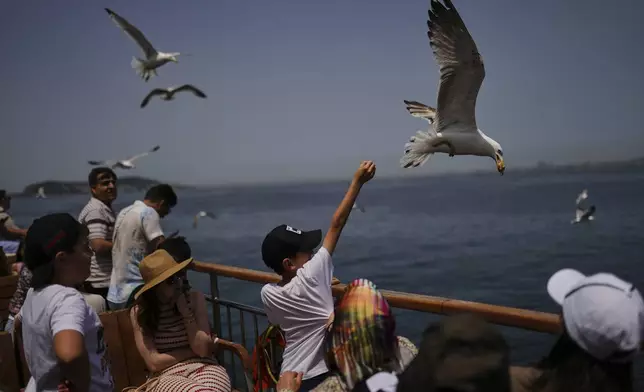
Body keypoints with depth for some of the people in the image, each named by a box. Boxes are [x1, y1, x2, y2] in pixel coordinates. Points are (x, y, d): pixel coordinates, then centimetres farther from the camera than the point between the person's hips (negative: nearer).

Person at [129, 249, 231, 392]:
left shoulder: (195, 298, 3)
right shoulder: (139, 312, -1)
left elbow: (203, 349, -2)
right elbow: (154, 363, -5)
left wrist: (186, 313, -9)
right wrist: (194, 351, -2)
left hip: (203, 367, 2)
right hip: (166, 376, -2)